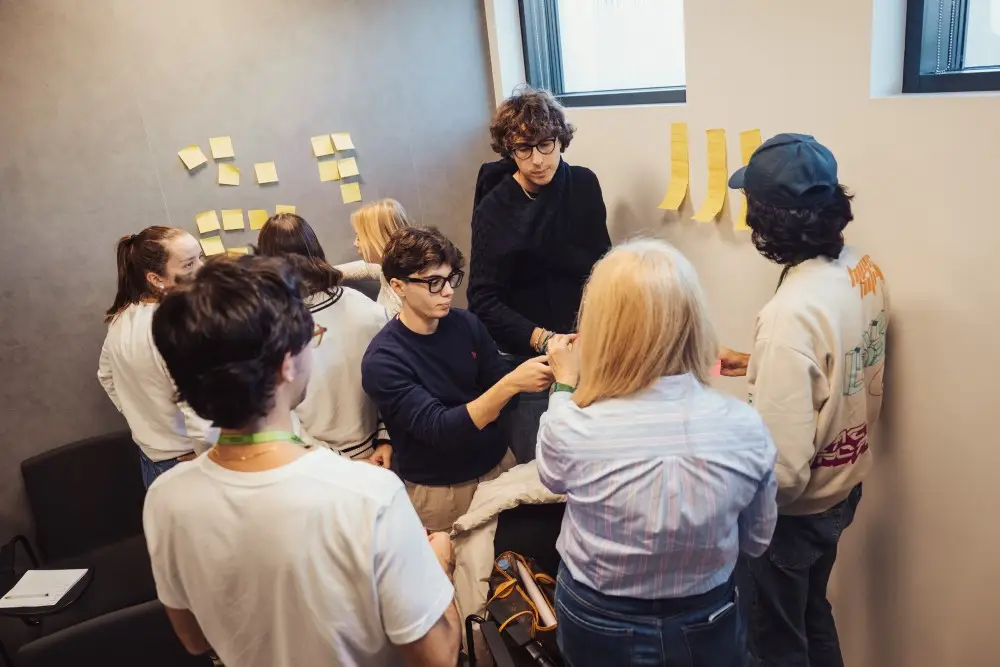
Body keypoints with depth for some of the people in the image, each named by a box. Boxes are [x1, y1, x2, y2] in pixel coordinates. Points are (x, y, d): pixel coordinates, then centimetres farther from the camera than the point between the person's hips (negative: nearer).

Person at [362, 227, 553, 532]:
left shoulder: (466, 323, -5)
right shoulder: (382, 361, -18)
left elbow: (498, 386, 0)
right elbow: (439, 429, -25)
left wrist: (545, 367, -20)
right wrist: (511, 383, -35)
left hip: (500, 462, 5)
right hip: (440, 491, -4)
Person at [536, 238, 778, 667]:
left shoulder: (568, 427, -27)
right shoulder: (745, 428, -21)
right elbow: (756, 542, -4)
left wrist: (564, 385, 8)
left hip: (596, 629, 0)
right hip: (707, 630, 1)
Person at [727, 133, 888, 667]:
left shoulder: (793, 311, -33)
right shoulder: (865, 269, -7)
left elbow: (781, 469, -32)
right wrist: (763, 363, 12)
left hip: (795, 508, -8)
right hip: (845, 485, 8)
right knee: (812, 613, 30)